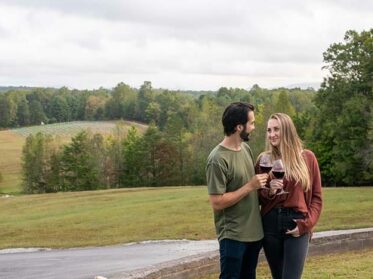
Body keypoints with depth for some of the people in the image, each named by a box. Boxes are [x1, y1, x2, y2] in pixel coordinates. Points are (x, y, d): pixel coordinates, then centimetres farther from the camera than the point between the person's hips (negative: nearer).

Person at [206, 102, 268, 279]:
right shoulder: (218, 159, -19)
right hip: (233, 235, -8)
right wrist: (250, 186, -20)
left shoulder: (246, 148, 6)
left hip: (254, 231, 8)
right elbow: (217, 202, -21)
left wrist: (261, 186, -3)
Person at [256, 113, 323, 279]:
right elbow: (256, 196, 9)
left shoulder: (307, 158, 1)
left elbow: (316, 197, 4)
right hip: (270, 224, 2)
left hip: (297, 224, -2)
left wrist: (306, 223, -8)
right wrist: (269, 191, -11)